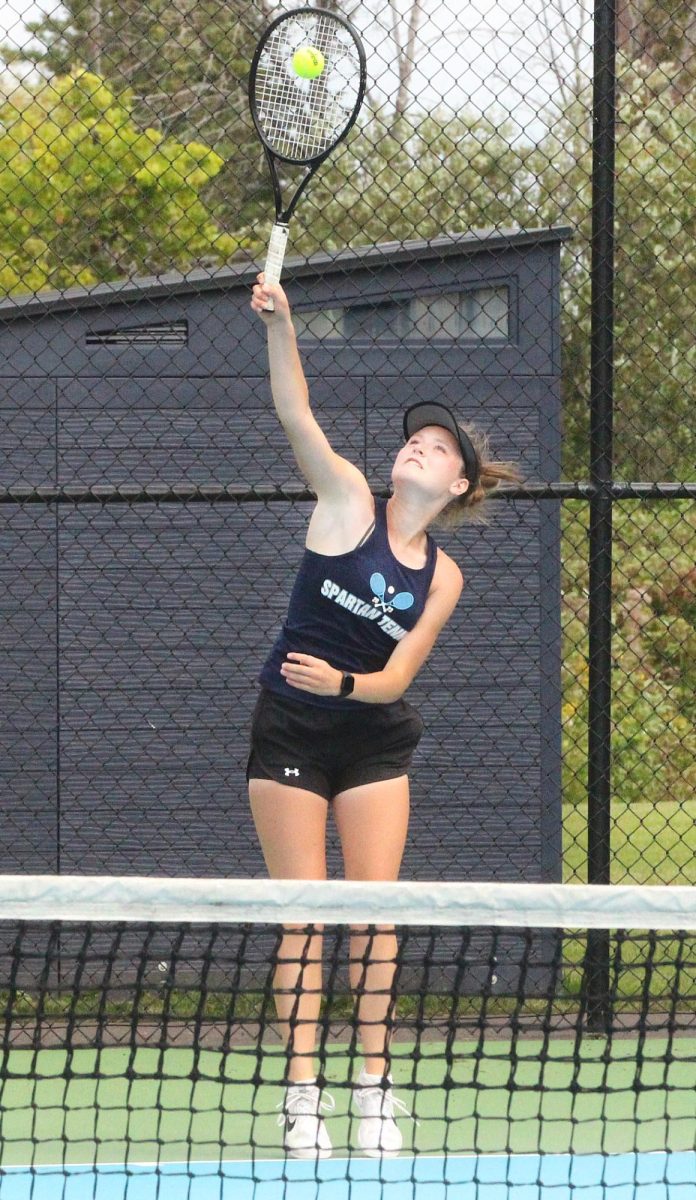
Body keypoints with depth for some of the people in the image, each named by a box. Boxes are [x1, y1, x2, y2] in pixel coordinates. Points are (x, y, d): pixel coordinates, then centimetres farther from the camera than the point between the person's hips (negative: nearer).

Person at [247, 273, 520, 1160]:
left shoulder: (443, 577, 4)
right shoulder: (348, 499, -3)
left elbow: (396, 676, -3)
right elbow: (295, 413, -18)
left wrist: (343, 683, -25)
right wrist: (279, 326, -32)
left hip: (375, 738, 3)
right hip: (289, 730, -3)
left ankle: (375, 1094, 2)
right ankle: (302, 1100, -3)